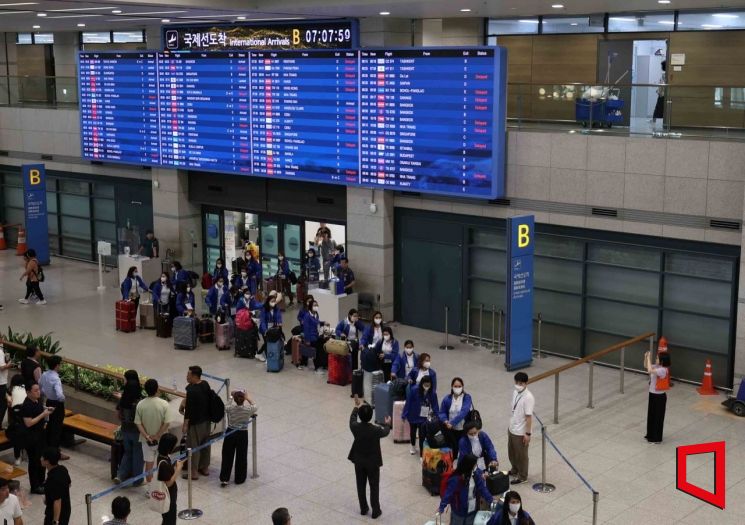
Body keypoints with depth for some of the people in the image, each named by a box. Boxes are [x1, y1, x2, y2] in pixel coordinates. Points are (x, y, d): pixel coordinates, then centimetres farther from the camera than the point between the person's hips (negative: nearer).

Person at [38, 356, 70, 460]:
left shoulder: (44, 375, -3)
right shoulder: (55, 379, -28)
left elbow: (39, 387, 11)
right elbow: (59, 395, -38)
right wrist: (63, 399, -17)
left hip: (49, 403, 8)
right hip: (57, 405, -8)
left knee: (49, 426, 21)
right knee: (57, 428, 3)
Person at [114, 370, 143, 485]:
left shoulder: (122, 400, -9)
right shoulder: (141, 402, -21)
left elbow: (119, 416, 2)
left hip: (125, 430, 4)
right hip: (137, 431, -4)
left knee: (127, 453, 24)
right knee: (138, 455, 12)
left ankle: (120, 475, 15)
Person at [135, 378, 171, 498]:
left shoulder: (140, 405, -10)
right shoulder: (164, 404, -16)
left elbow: (138, 423, -10)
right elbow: (166, 423, -18)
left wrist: (147, 436, -12)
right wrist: (157, 436, -13)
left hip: (146, 440, 1)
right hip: (162, 439, -1)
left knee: (149, 463, 12)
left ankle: (148, 489, 17)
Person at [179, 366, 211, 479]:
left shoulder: (191, 390, -25)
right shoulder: (205, 385, -1)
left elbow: (189, 409, -21)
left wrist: (185, 424, -12)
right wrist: (185, 401, 15)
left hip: (195, 423, -8)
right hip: (207, 421, 8)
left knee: (193, 447, 4)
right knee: (205, 444, 19)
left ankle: (193, 472, 12)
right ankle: (205, 468, 31)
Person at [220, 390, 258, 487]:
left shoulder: (230, 409, -15)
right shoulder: (248, 409, -16)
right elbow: (255, 407, 5)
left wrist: (234, 397, 12)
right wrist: (248, 398, 11)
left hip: (230, 433, 1)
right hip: (242, 435, -1)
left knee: (227, 456, 11)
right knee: (241, 457, 13)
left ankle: (224, 479, 11)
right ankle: (239, 479, 23)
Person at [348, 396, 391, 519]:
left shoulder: (355, 427, -19)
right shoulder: (376, 430, -25)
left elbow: (352, 418, 7)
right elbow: (385, 432, 0)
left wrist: (356, 406, 24)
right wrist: (387, 424, 22)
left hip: (359, 461, 3)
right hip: (373, 462, -3)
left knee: (361, 486, 18)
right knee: (374, 487, 12)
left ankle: (363, 509, 30)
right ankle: (375, 511, 19)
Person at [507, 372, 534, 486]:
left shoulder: (528, 397, -25)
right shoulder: (515, 392, 0)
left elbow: (529, 417, -22)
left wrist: (528, 433, -19)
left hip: (521, 432, -8)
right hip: (512, 429, 8)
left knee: (521, 455, 10)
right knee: (511, 452, 25)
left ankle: (522, 476, 27)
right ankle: (515, 470, 47)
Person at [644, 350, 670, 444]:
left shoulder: (663, 370, -26)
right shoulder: (657, 366, 1)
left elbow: (650, 371, -39)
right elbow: (646, 366, 15)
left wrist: (649, 359, -30)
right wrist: (646, 357, -3)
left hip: (659, 396, -9)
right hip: (652, 394, 9)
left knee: (658, 417, 4)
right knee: (651, 415, 19)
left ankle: (657, 438, 15)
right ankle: (650, 435, 34)